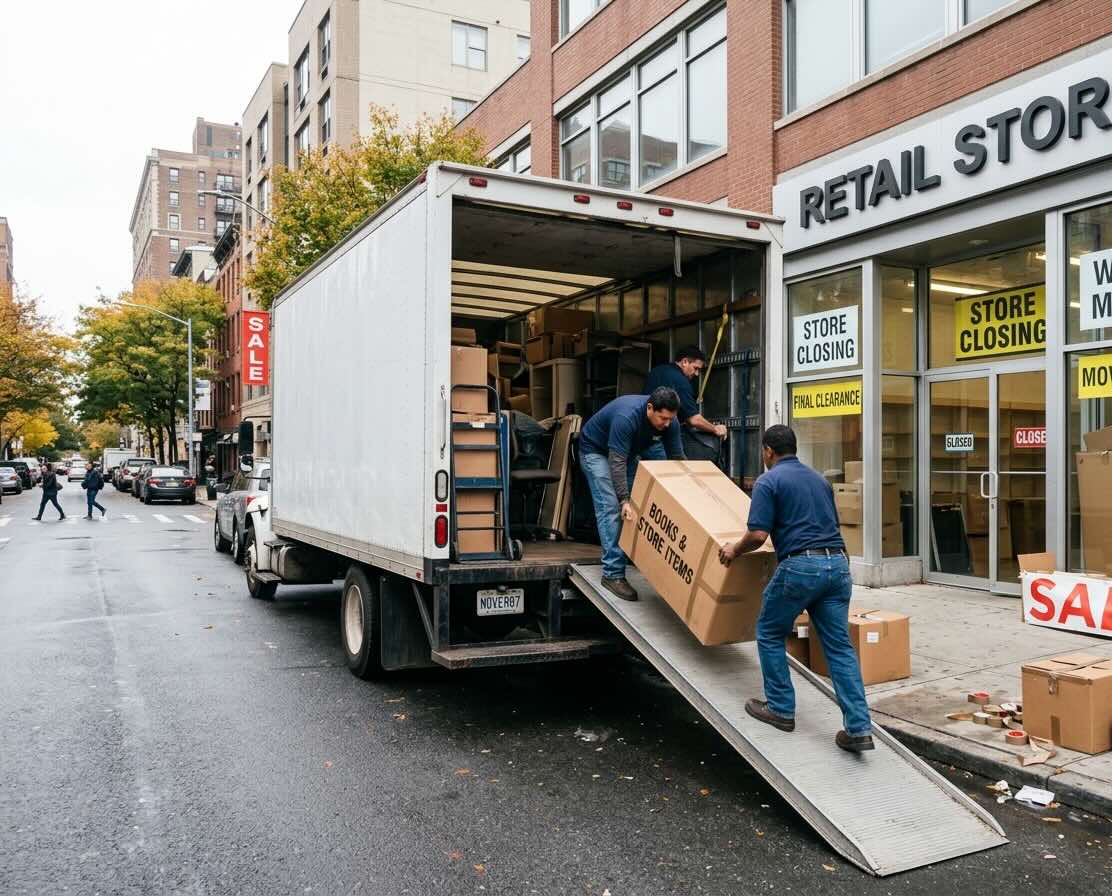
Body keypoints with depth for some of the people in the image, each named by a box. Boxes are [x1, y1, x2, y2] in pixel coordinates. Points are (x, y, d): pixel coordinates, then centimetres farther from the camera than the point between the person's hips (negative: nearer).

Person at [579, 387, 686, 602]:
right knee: (612, 508, -17)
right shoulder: (626, 417, -39)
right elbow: (617, 462, -39)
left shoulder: (669, 422, -19)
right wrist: (624, 500, -44)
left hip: (631, 451, 7)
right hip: (596, 450, -7)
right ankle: (613, 574, -18)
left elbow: (677, 459, -12)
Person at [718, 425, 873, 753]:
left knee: (770, 635, 15)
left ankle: (781, 709, 21)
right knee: (839, 646, 7)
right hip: (837, 564, 7)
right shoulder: (819, 479, 20)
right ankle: (858, 729, 2)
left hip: (800, 566, -6)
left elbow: (758, 535, -10)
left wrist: (734, 550, 10)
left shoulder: (768, 481, -2)